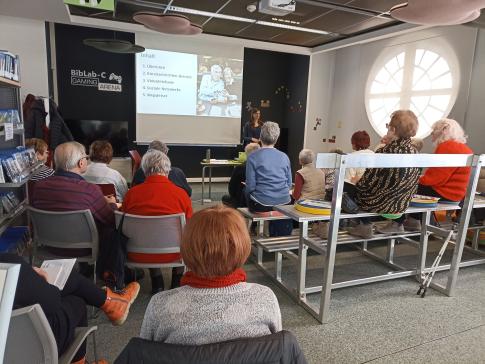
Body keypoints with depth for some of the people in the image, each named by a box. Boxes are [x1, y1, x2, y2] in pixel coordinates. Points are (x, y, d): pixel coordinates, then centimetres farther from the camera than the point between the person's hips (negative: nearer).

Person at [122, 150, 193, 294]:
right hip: (172, 254, -1)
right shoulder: (181, 193, -12)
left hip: (137, 255, 2)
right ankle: (177, 281, 33)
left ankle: (157, 283, 31)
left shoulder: (131, 193, -9)